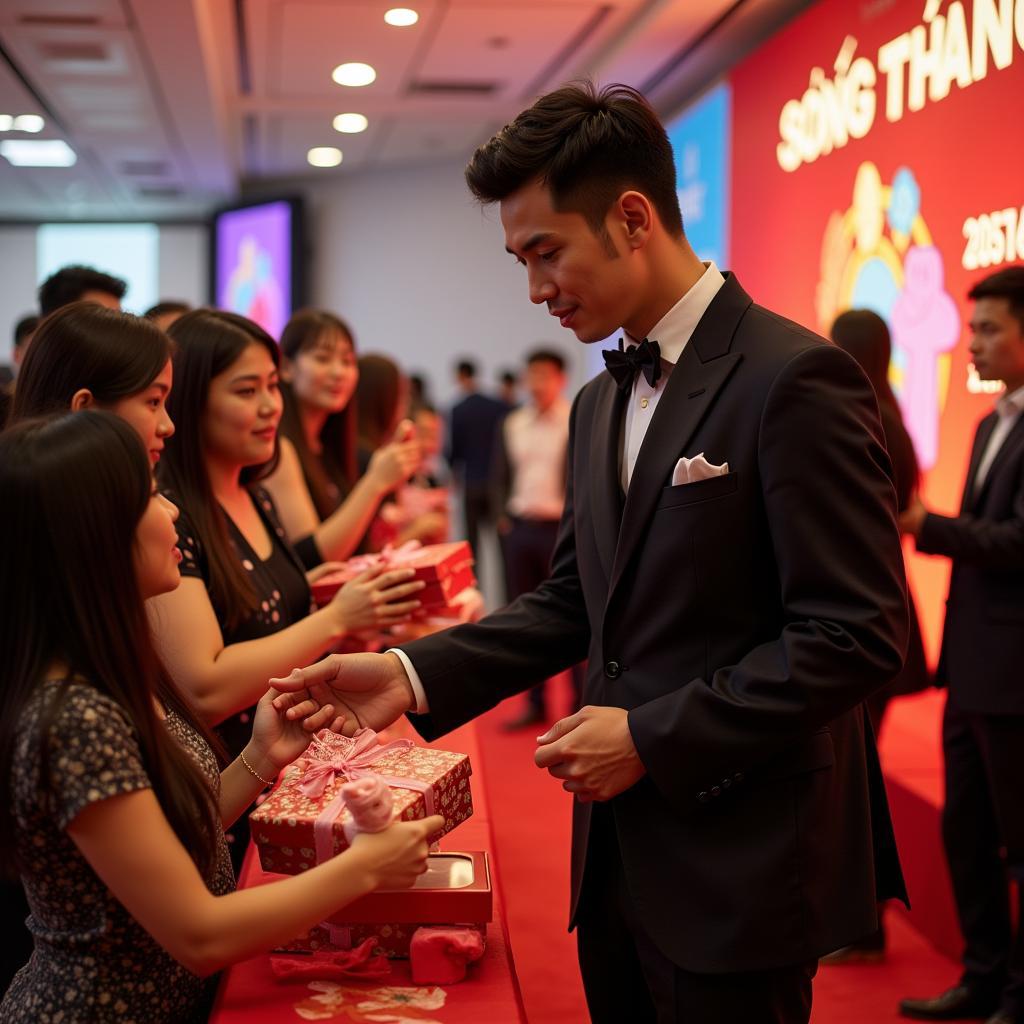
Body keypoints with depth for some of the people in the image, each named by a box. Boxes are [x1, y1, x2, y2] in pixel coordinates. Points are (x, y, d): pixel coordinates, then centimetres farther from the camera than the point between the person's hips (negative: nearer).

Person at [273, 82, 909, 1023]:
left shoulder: (794, 379, -16)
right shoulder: (600, 403, 12)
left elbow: (858, 635, -19)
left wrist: (654, 736, -18)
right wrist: (414, 675, 1)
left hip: (738, 872, -7)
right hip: (620, 853, 8)